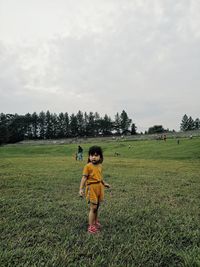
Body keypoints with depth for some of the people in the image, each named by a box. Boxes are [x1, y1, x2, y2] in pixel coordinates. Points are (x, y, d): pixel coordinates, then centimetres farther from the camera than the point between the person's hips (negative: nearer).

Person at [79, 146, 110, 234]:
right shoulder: (88, 166, -14)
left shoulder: (100, 166, 6)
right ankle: (91, 226, 11)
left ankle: (95, 222, 37)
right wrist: (81, 189, -20)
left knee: (96, 207, 19)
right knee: (93, 208, -3)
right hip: (92, 188, -6)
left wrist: (104, 183, 24)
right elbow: (84, 178, -16)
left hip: (99, 188, 7)